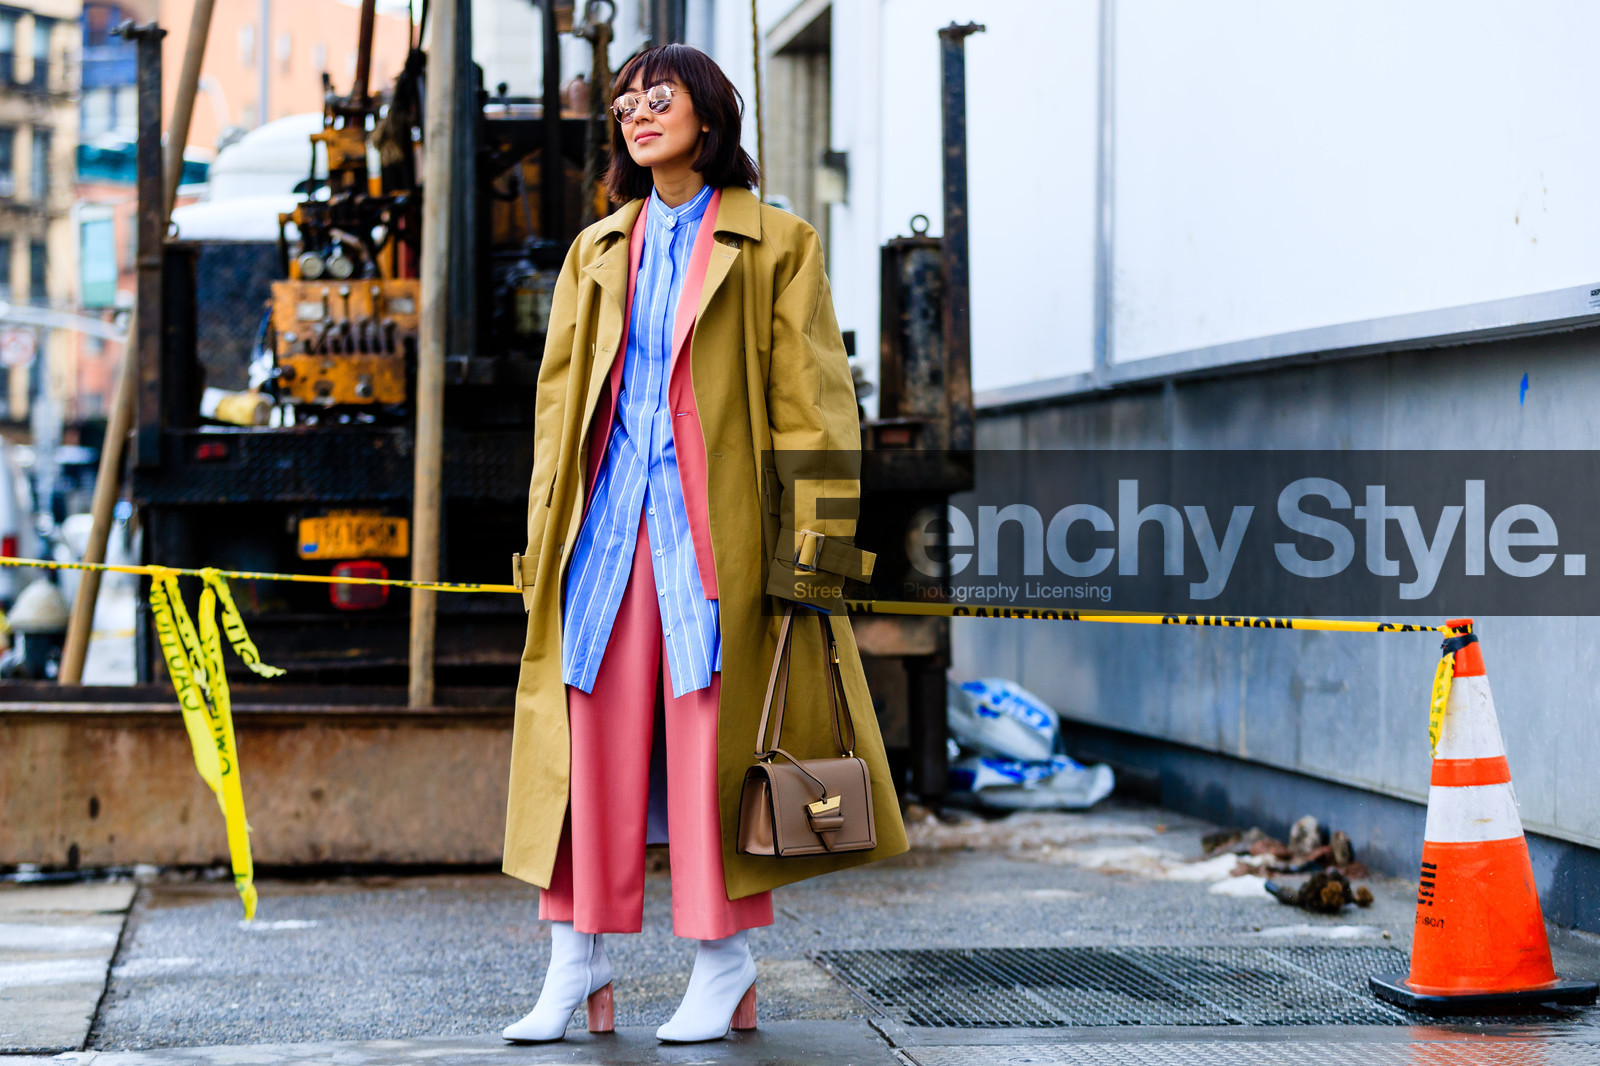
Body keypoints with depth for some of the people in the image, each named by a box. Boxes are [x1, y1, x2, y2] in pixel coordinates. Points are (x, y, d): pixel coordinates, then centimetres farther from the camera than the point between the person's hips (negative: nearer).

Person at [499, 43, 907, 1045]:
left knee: (715, 735, -3)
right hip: (608, 521, 4)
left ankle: (727, 963, 6)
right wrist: (547, 541, 10)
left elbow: (811, 403, -2)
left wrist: (810, 551, -9)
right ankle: (580, 960, 7)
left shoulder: (775, 244, 2)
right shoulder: (598, 251, 16)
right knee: (596, 736, 1)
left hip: (717, 525, -4)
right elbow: (559, 402, 17)